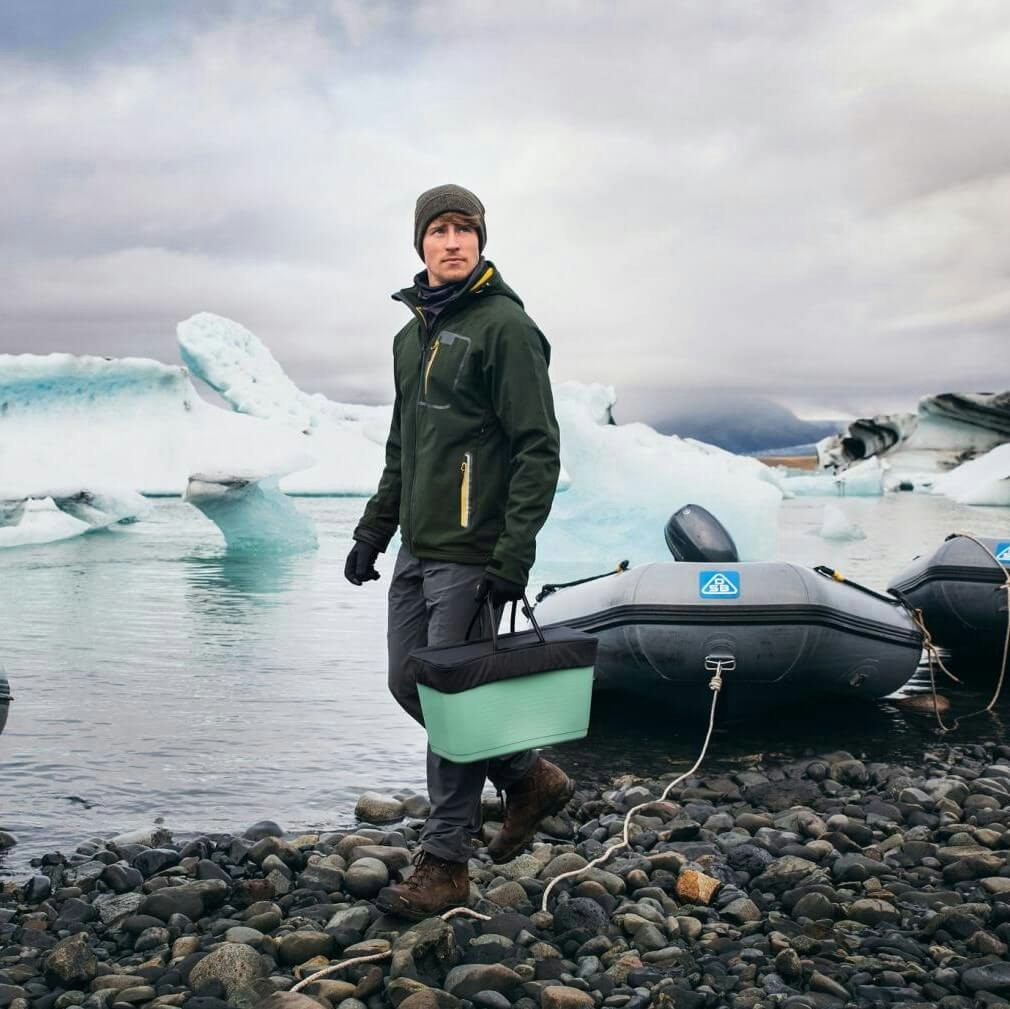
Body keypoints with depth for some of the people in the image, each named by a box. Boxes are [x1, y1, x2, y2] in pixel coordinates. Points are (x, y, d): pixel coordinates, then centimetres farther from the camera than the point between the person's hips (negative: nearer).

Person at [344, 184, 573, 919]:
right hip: (417, 552, 9)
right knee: (409, 685, 12)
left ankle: (446, 865, 9)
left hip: (470, 555, -9)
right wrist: (374, 532, 19)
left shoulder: (505, 326, -9)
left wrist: (514, 555, -20)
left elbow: (539, 449, -15)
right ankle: (530, 778, 28)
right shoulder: (412, 336, 16)